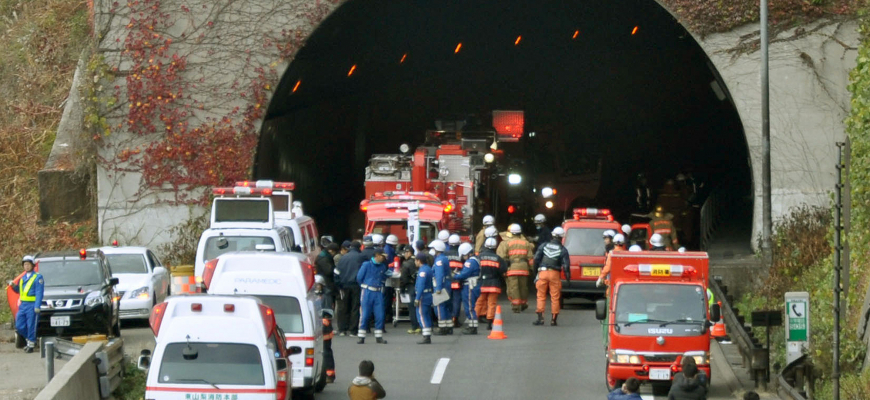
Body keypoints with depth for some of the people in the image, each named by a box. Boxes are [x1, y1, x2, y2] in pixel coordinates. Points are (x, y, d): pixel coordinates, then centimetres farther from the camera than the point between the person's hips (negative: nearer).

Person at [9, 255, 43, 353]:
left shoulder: (37, 277, -3)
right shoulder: (23, 278, 18)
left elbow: (39, 293, -9)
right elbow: (19, 290, 26)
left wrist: (37, 306, -17)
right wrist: (13, 286, 4)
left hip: (32, 305, -7)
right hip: (22, 305, 7)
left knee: (31, 326, -5)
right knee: (19, 326, 5)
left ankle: (31, 345, 5)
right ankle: (30, 340, 23)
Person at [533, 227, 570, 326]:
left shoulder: (543, 246, 3)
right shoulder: (563, 250, -1)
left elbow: (536, 259, 0)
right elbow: (566, 265, -5)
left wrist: (537, 268, 16)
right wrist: (568, 277, 5)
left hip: (543, 273, 1)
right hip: (555, 274, -1)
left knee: (541, 296, 7)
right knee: (555, 297, 6)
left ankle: (540, 318, -2)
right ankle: (553, 320, 6)